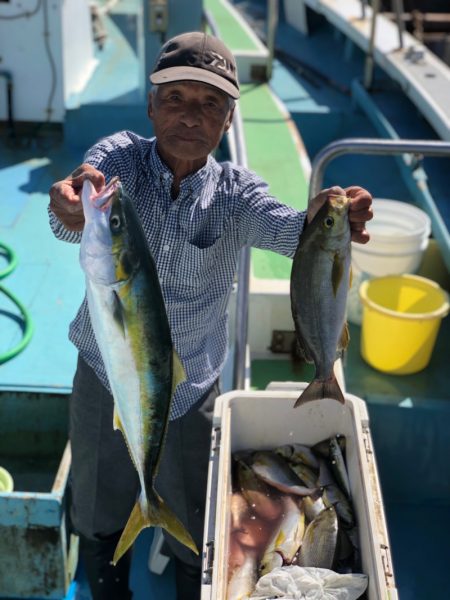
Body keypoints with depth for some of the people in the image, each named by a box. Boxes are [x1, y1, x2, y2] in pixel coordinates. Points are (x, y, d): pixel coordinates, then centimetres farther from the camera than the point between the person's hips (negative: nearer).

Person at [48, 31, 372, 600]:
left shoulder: (233, 190, -12)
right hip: (103, 380, 1)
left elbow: (283, 228, -33)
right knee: (98, 521, 24)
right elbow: (75, 218, -35)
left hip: (189, 392, 0)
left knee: (193, 538, 19)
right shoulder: (119, 156, -14)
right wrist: (72, 207, -60)